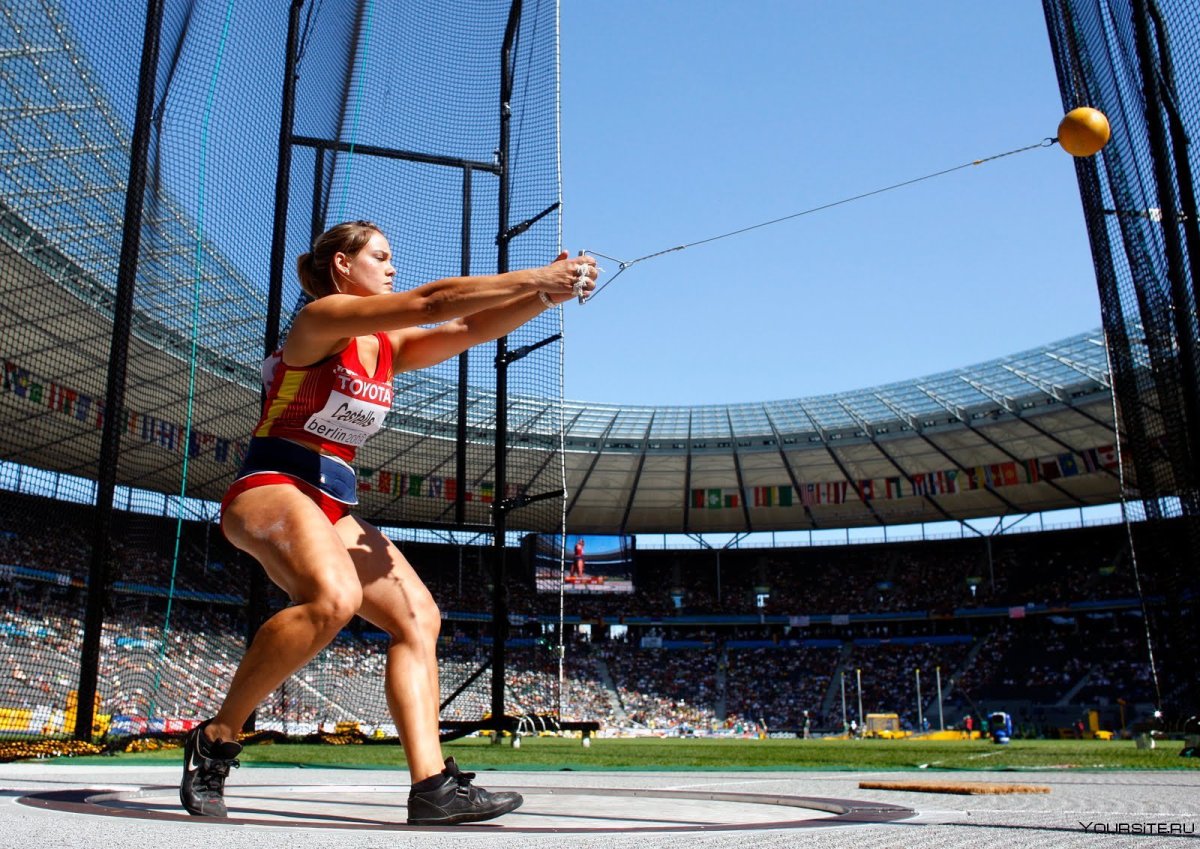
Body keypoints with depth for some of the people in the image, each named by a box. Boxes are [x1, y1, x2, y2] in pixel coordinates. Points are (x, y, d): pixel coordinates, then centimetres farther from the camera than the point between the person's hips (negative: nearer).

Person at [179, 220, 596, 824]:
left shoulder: (388, 345, 16)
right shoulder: (322, 316, -7)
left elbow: (471, 329, 8)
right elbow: (432, 302, -18)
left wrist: (547, 296, -7)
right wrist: (537, 277, -16)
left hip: (332, 509, 9)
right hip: (271, 488, -9)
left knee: (418, 617, -4)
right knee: (335, 598, -35)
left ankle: (432, 785, -9)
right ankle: (215, 740, -17)